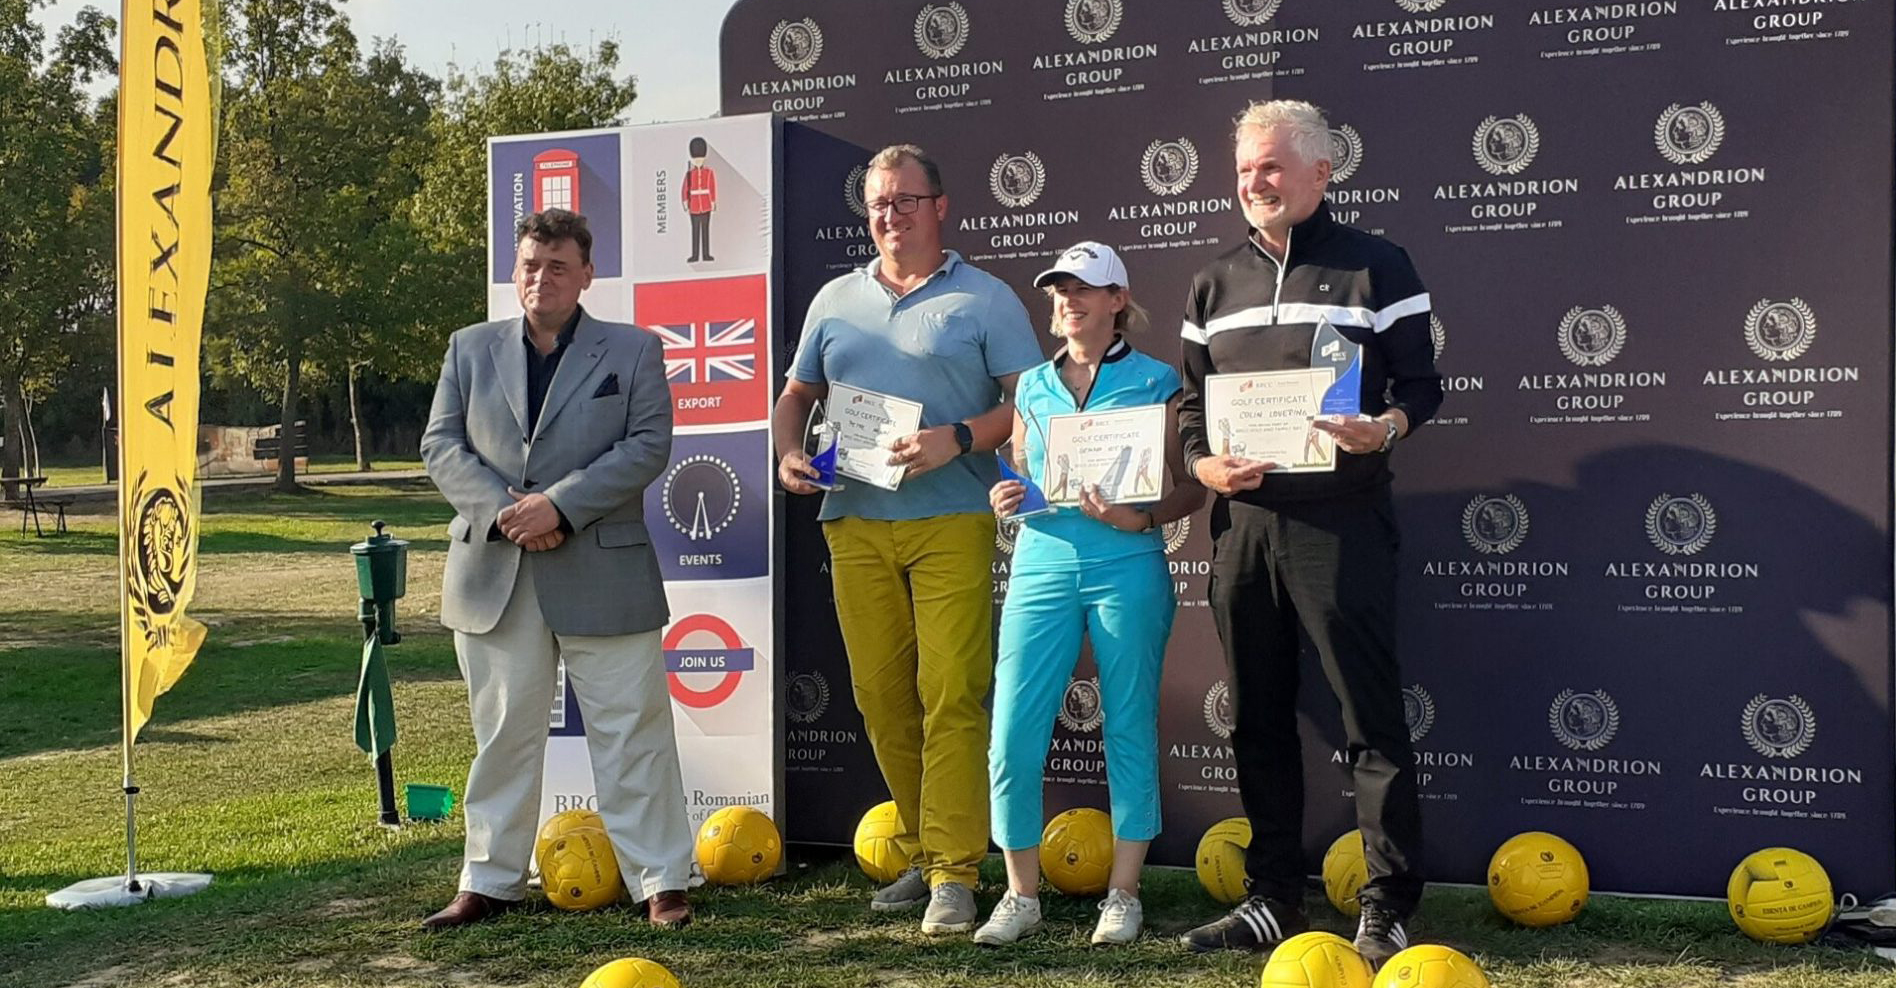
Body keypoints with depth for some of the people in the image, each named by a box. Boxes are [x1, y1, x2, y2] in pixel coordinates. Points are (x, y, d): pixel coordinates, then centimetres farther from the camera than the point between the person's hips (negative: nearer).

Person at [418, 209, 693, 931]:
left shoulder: (633, 351, 4)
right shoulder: (471, 349, 12)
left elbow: (648, 445, -6)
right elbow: (441, 445, 6)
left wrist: (559, 505, -15)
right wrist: (502, 512, -11)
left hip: (603, 574, -2)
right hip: (493, 575, 3)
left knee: (630, 731, 1)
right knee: (503, 734, 11)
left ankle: (661, 880, 9)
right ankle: (491, 881, 22)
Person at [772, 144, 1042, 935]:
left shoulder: (984, 299, 4)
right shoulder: (835, 301, 16)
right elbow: (796, 395, 23)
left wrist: (959, 439, -16)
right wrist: (788, 452, 3)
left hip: (950, 522, -4)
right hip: (854, 522, 4)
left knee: (950, 696, -9)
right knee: (881, 697, 6)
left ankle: (953, 872, -5)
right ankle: (924, 852, 19)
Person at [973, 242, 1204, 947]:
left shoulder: (1156, 382, 4)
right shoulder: (1033, 387, 15)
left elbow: (1192, 487, 3)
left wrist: (1142, 517, -15)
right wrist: (1005, 499, 2)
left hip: (1127, 567, -3)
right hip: (1042, 564, 3)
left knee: (1130, 731, 4)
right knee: (1012, 737, -4)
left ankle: (1122, 895, 18)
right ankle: (1022, 896, 12)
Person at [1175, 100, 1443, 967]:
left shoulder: (1375, 266, 2)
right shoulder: (1214, 284, 16)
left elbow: (1421, 383, 0)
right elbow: (1192, 401, 18)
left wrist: (1385, 426, -21)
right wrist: (1202, 464, -1)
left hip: (1341, 520, -5)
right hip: (1242, 520, 5)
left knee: (1373, 719, -5)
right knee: (1257, 719, 10)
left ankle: (1387, 908, 3)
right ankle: (1273, 897, 21)